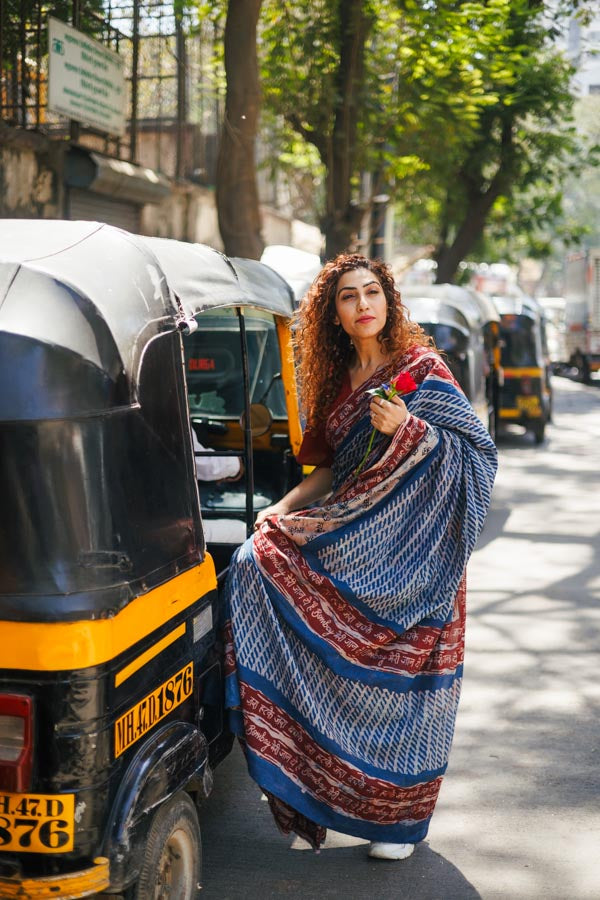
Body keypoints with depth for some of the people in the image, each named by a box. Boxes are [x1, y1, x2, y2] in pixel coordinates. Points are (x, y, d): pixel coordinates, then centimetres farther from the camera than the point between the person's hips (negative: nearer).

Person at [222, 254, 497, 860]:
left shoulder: (421, 367, -5)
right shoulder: (338, 379, 12)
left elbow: (477, 452, -10)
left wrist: (405, 428, -23)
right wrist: (282, 508, 3)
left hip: (410, 550, -6)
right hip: (350, 542, 6)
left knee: (399, 680, -3)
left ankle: (401, 819, 18)